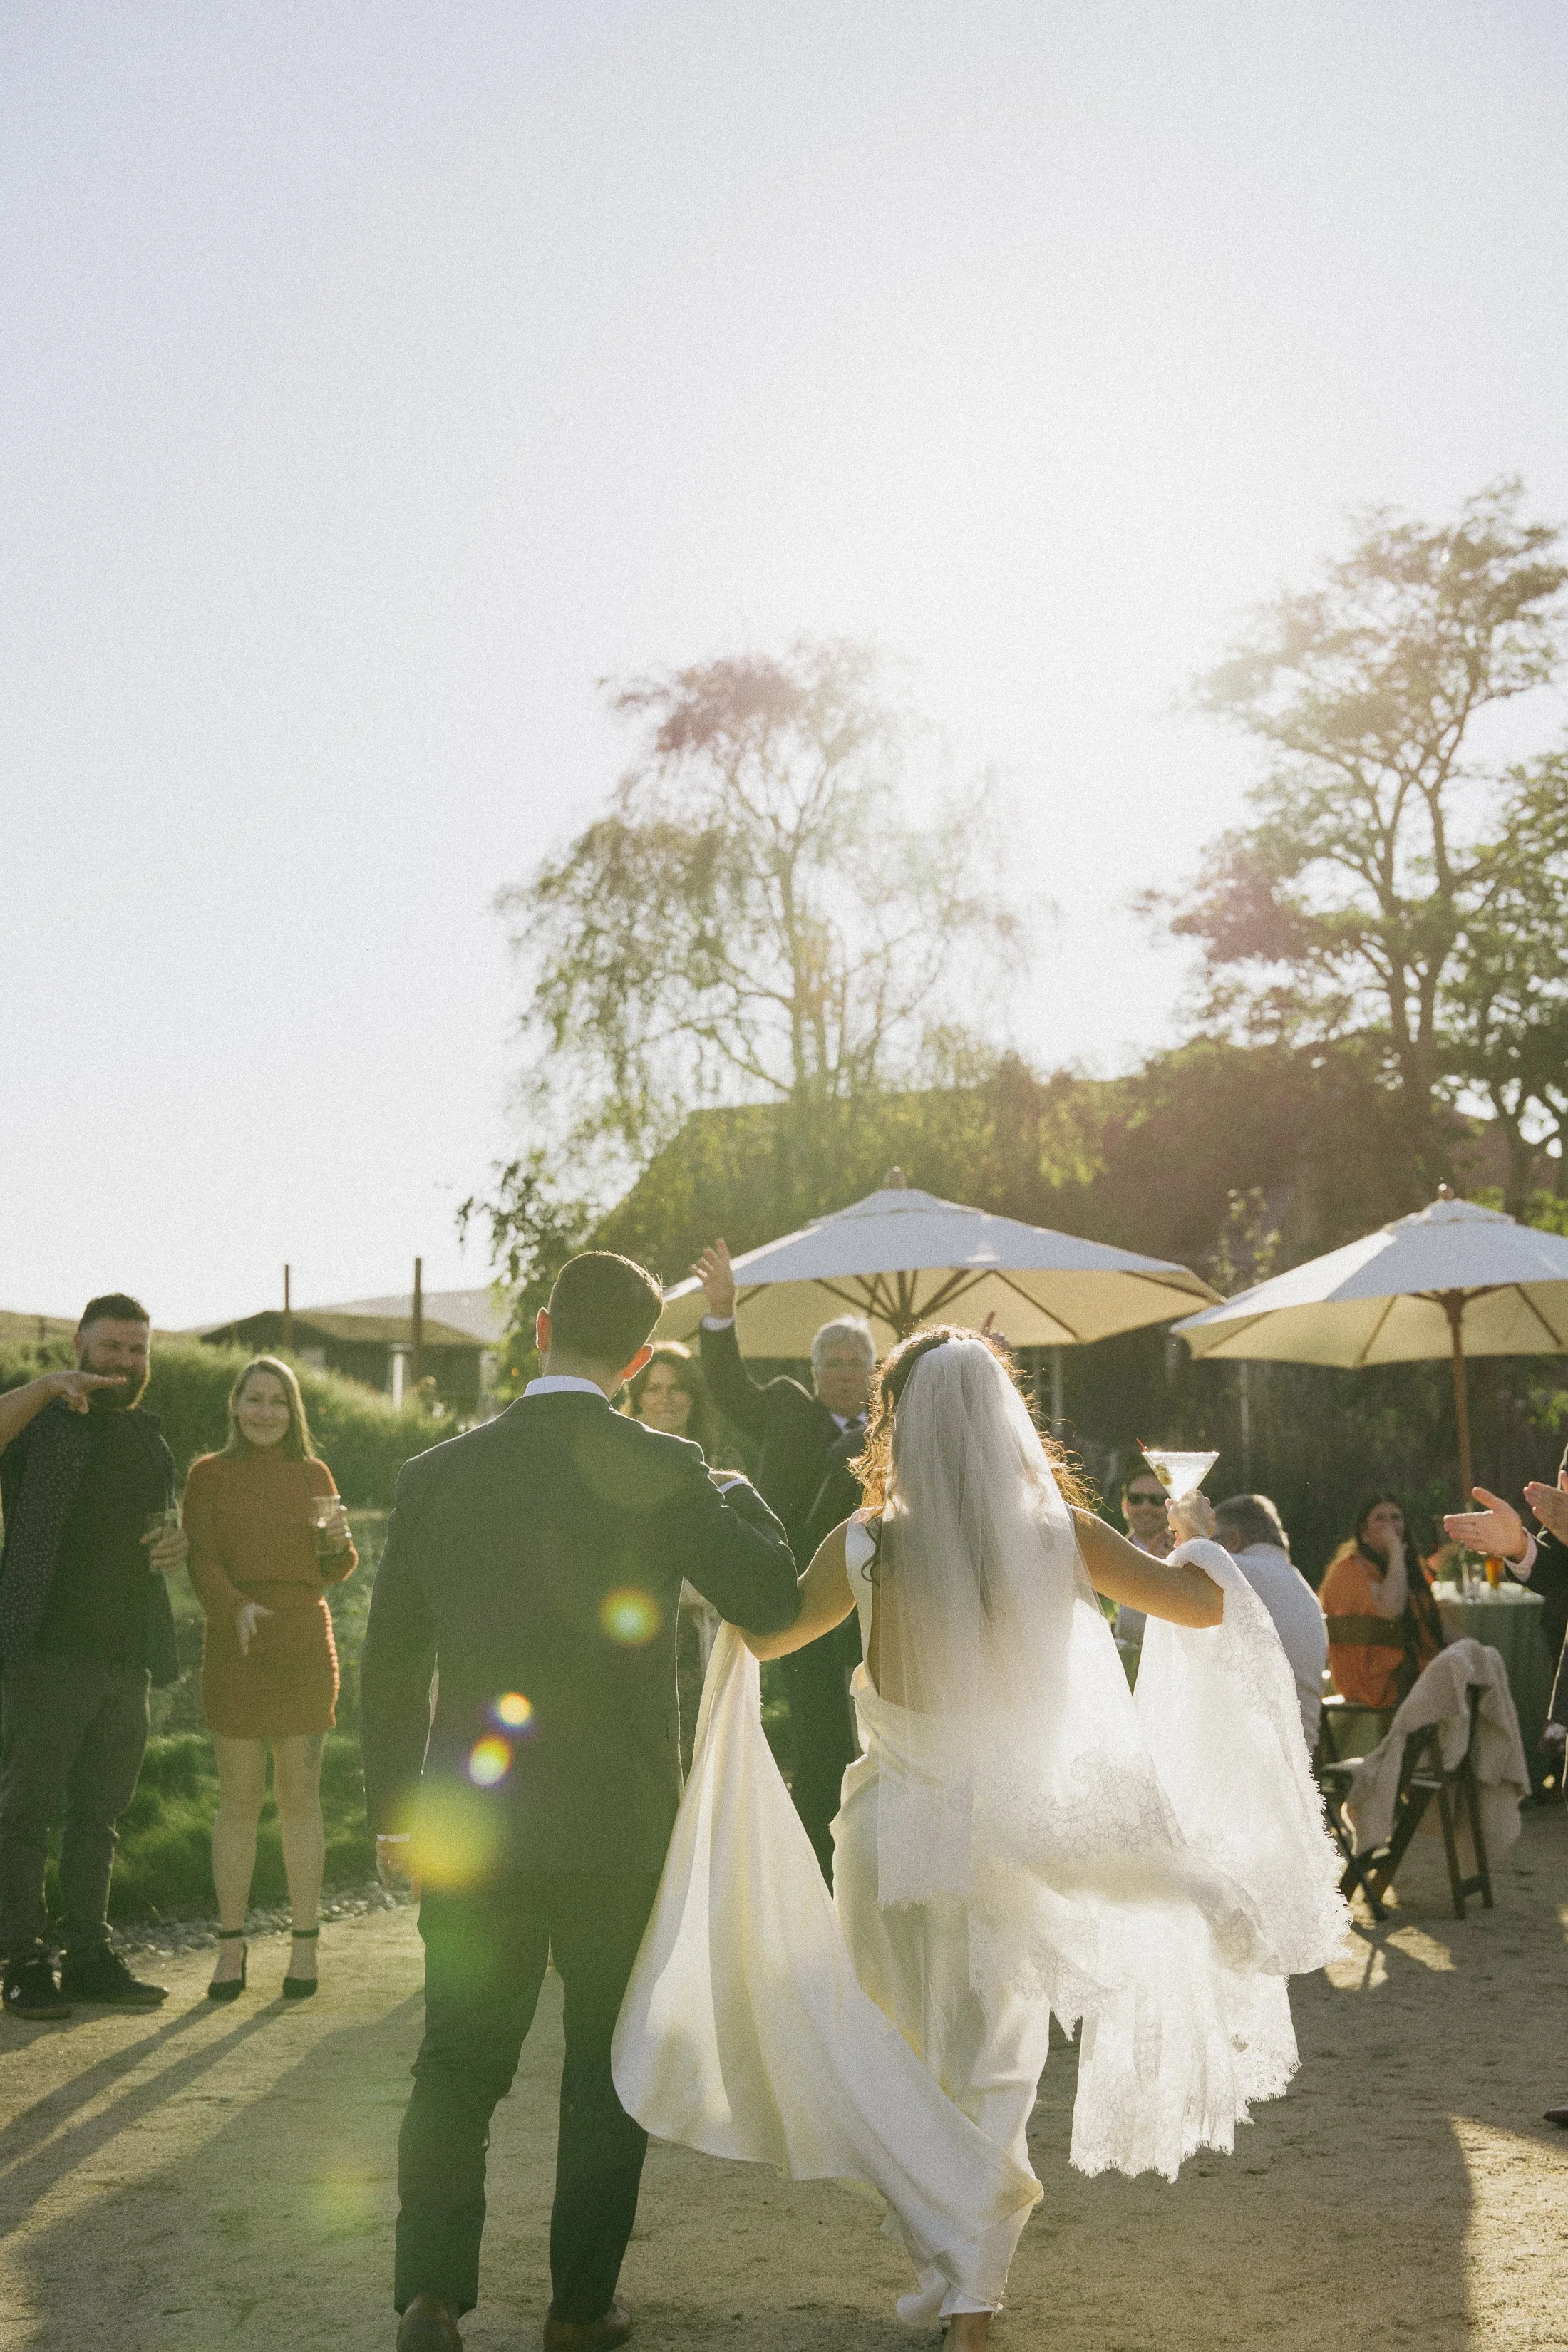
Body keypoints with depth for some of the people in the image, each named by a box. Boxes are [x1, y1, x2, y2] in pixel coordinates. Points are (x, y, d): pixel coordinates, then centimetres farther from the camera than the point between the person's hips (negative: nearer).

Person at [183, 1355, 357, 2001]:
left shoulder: (313, 1475, 9)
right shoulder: (209, 1475, 3)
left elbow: (334, 1573, 13)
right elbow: (202, 1560, -5)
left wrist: (337, 1540, -10)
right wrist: (235, 1607, -24)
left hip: (306, 1655, 2)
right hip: (233, 1655, -1)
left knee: (300, 1798, 4)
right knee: (237, 1800, 2)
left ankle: (304, 1944, 12)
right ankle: (231, 1947, 11)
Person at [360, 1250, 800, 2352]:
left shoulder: (438, 1472, -2)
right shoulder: (660, 1468, -11)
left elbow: (390, 1661, 4)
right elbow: (773, 1600, -8)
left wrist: (394, 1811, 15)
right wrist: (739, 1493, 10)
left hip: (470, 1828, 2)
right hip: (620, 1826, -1)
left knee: (457, 2064, 14)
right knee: (608, 2073, 15)